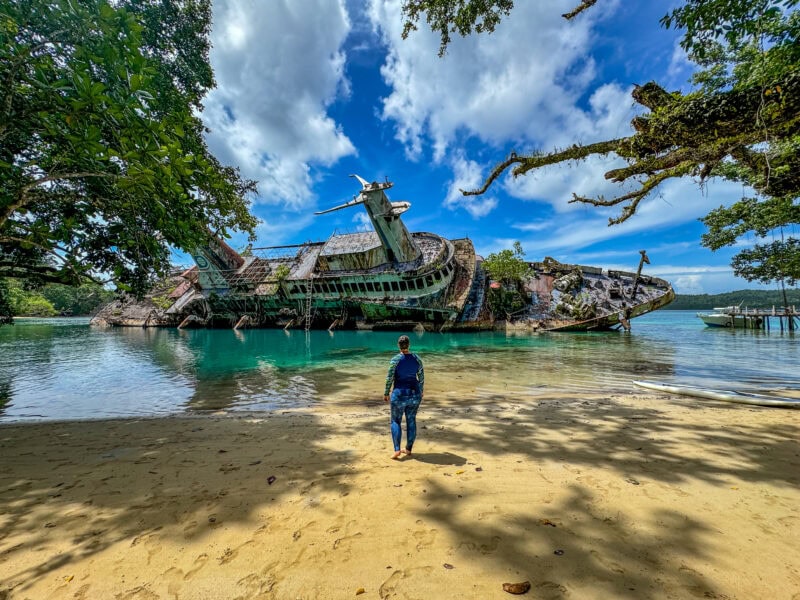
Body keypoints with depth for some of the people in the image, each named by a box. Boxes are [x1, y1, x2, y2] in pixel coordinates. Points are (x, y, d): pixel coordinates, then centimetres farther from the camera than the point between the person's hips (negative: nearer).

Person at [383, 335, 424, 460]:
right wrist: (421, 391, 20)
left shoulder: (395, 359, -14)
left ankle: (397, 450, 2)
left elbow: (389, 378, -11)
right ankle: (408, 449, 23)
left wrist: (386, 393, 2)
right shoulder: (417, 358, -2)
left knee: (396, 421, 11)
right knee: (411, 421, 15)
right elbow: (421, 378, 5)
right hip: (414, 394, 4)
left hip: (399, 394, -3)